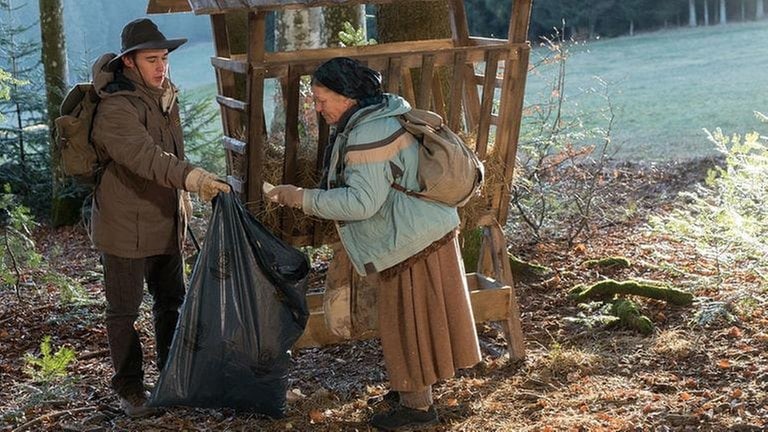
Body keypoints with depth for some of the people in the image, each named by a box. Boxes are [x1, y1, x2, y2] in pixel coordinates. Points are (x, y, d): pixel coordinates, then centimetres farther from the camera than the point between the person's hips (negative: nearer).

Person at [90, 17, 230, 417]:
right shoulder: (116, 109, -23)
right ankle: (129, 388, 19)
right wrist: (193, 177, -54)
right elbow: (144, 156, -40)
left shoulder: (164, 96, 6)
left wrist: (182, 197, 23)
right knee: (124, 311, 6)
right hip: (126, 229, -8)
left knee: (172, 301, 18)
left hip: (165, 225, 8)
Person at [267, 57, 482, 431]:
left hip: (411, 241, -10)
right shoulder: (383, 114, 8)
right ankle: (414, 386, 35)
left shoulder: (368, 135, -25)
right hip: (424, 232, 10)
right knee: (414, 316, 21)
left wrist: (302, 198, -21)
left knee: (408, 319, 2)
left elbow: (361, 201, -26)